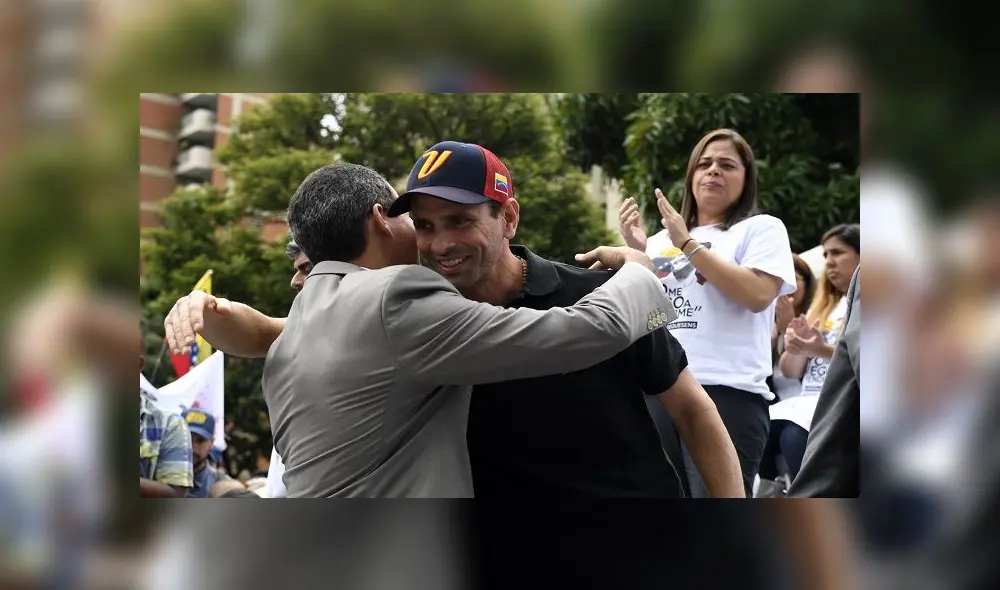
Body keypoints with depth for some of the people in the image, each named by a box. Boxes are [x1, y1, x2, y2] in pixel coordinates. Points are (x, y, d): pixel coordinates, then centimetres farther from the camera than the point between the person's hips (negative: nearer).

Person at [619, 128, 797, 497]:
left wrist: (689, 244, -8)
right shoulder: (662, 240, 21)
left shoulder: (762, 229, 7)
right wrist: (636, 252, 4)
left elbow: (758, 295, -11)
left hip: (726, 392, -5)